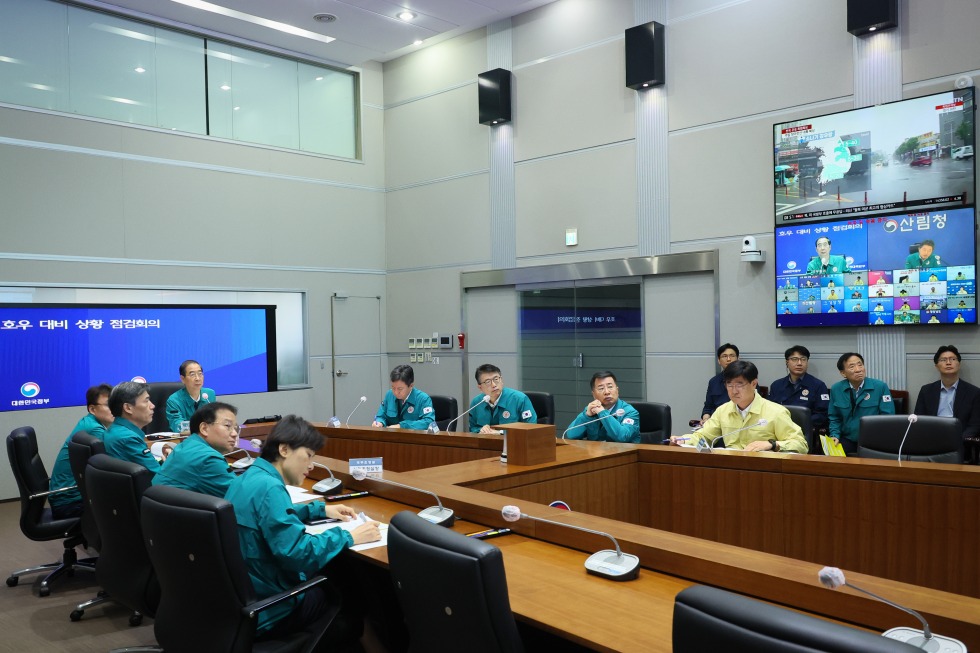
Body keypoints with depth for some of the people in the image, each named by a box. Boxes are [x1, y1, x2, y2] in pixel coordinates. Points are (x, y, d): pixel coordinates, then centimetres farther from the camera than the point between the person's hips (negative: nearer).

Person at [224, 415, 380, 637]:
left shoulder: (250, 477, 5)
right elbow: (297, 553, -33)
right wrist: (348, 537, -20)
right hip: (266, 609, -9)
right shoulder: (268, 487, -26)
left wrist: (321, 509, 17)